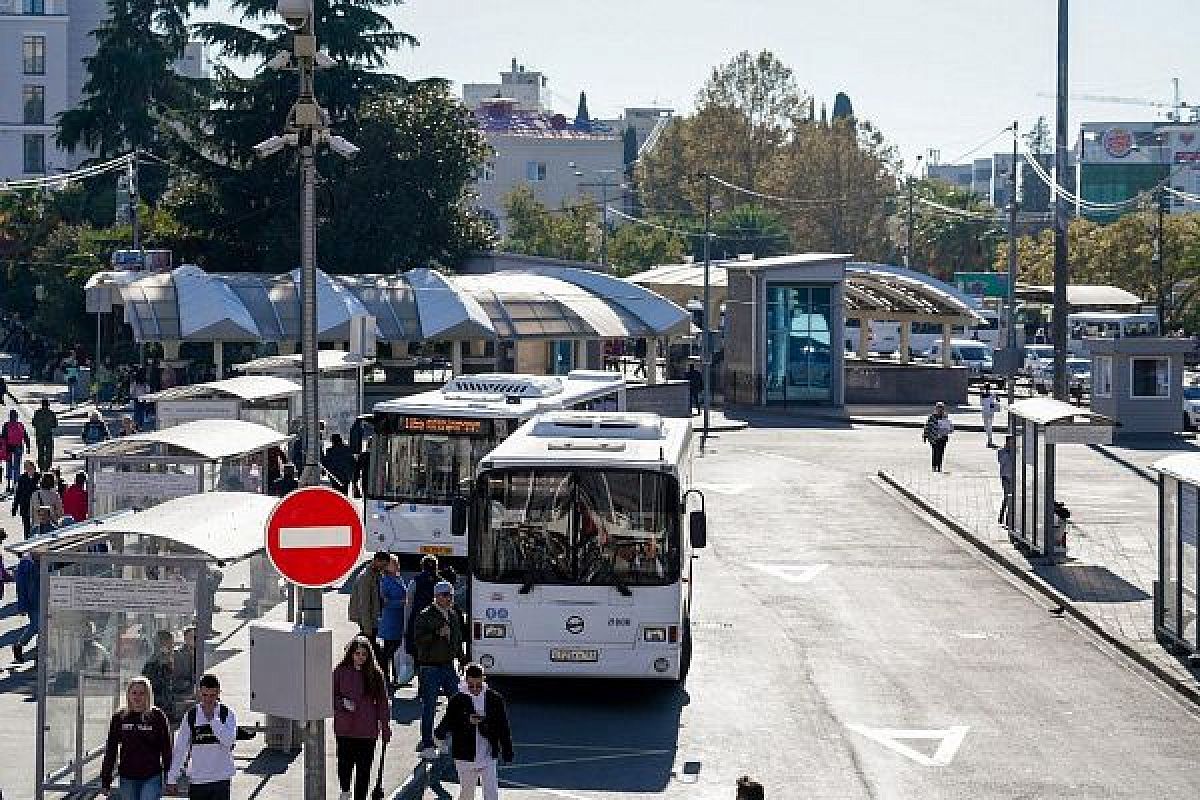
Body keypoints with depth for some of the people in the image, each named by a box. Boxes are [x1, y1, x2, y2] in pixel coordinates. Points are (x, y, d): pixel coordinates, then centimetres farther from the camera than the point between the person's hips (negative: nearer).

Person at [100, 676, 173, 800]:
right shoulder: (120, 717, 4)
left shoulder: (157, 716, -2)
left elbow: (167, 748, 0)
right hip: (127, 778, 3)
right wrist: (105, 780, 7)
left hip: (152, 777, -3)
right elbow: (110, 750, 8)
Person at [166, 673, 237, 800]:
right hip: (197, 779, 2)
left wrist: (212, 718, -15)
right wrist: (171, 779, 4)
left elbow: (229, 741, -17)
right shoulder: (191, 715, 3)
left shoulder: (227, 714, 0)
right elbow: (179, 749, 5)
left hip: (221, 780, -2)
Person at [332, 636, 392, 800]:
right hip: (344, 728, 0)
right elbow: (331, 697, 6)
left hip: (367, 731, 0)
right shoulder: (340, 672, -1)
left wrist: (385, 728, 3)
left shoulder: (375, 675, -1)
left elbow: (382, 703, 4)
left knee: (363, 768, 0)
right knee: (345, 762, 8)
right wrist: (342, 703, -14)